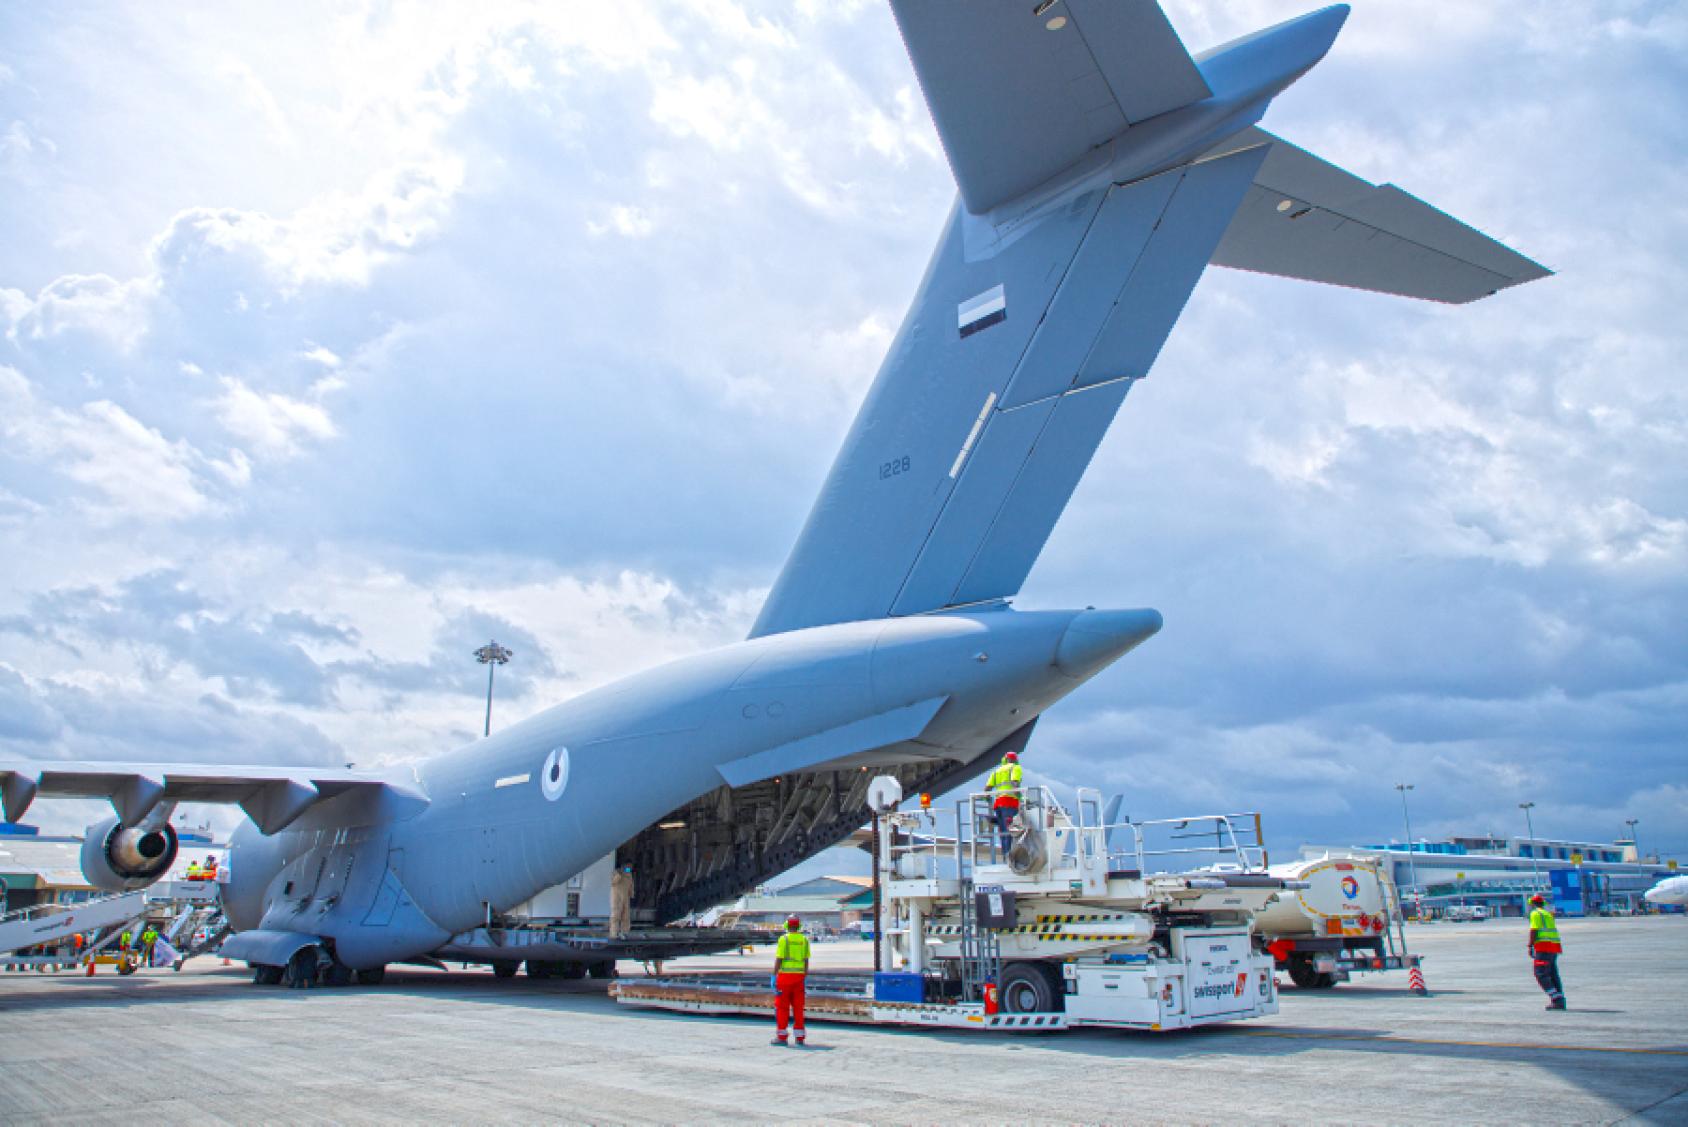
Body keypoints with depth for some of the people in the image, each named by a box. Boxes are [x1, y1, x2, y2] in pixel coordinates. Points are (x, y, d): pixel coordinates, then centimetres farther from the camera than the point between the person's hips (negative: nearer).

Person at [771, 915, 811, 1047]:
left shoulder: (783, 939, -7)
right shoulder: (804, 940, 6)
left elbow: (778, 959, -10)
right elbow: (806, 961, 7)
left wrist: (774, 976, -6)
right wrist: (805, 977, 13)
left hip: (785, 975, -4)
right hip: (799, 976, 4)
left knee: (782, 1007, 2)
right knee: (798, 1007, 7)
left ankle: (781, 1036, 1)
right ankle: (800, 1037, 6)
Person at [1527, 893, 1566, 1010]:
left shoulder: (1535, 913, -4)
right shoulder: (1548, 914, 22)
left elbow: (1533, 931, -12)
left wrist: (1530, 946, -11)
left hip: (1543, 947, -9)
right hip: (1554, 946, 9)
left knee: (1541, 974, -8)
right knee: (1553, 974, 12)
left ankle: (1556, 999, -17)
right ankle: (1560, 1000, 10)